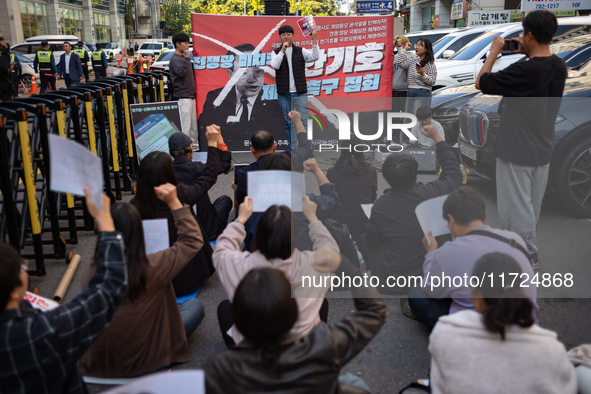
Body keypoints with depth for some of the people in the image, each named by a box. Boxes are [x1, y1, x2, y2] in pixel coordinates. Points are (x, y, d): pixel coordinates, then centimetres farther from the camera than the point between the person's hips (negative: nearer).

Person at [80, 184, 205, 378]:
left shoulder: (90, 273, -16)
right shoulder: (154, 267, -26)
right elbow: (194, 240, -11)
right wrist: (174, 202, -9)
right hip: (143, 363, -5)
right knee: (196, 305, 15)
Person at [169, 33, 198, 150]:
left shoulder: (184, 57, 20)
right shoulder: (175, 60, -10)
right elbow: (182, 72, -26)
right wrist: (187, 58, -21)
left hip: (190, 96, 10)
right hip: (182, 97, -10)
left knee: (193, 124, 13)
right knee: (185, 125, -11)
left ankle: (194, 145, 21)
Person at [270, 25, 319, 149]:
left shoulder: (300, 51, 7)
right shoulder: (276, 52, 7)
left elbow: (315, 57, -8)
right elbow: (275, 65, -13)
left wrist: (314, 40, -18)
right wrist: (283, 49, -16)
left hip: (300, 93, 0)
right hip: (284, 94, 0)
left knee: (303, 121, -5)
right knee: (289, 122, 5)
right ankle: (293, 149, 12)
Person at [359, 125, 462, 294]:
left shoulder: (381, 206, -23)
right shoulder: (433, 192, -19)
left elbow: (373, 241, -3)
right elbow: (454, 173, 6)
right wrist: (437, 138, 14)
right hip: (434, 272, 3)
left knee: (363, 240, 22)